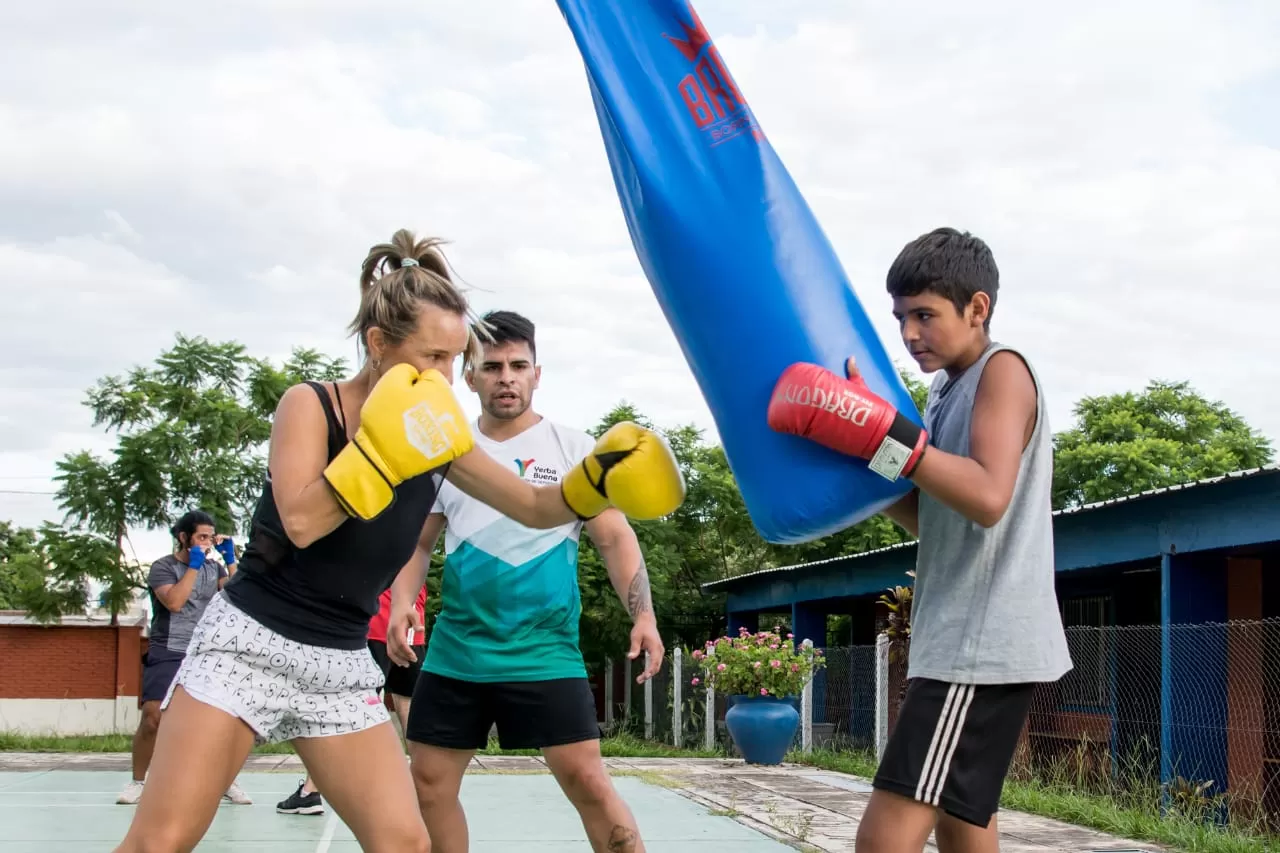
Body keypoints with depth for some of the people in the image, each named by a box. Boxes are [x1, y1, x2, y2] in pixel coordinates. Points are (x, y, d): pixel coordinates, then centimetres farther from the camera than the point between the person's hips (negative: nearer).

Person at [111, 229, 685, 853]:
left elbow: (535, 507, 7)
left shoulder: (436, 436, 4)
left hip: (343, 665, 5)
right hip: (250, 641, -5)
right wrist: (385, 450, -28)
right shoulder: (309, 404, -9)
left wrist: (597, 478, -11)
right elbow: (300, 520, -25)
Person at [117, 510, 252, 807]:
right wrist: (194, 565, -17)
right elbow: (174, 602, -19)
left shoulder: (214, 567, 10)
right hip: (167, 656, -4)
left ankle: (227, 781, 10)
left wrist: (230, 560, -7)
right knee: (152, 718, -14)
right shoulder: (163, 567, -3)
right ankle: (138, 781, 5)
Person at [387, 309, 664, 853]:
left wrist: (642, 615, -15)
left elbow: (615, 537, -1)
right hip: (454, 654, 4)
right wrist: (402, 602, -3)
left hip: (545, 653, -3)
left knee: (586, 780, -10)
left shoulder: (572, 448, 2)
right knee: (430, 782, 6)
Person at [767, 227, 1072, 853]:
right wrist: (862, 459, 6)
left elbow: (988, 496, -25)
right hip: (962, 644, 11)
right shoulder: (949, 390, 19)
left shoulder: (1003, 370, -9)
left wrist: (879, 430, -28)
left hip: (984, 644, -11)